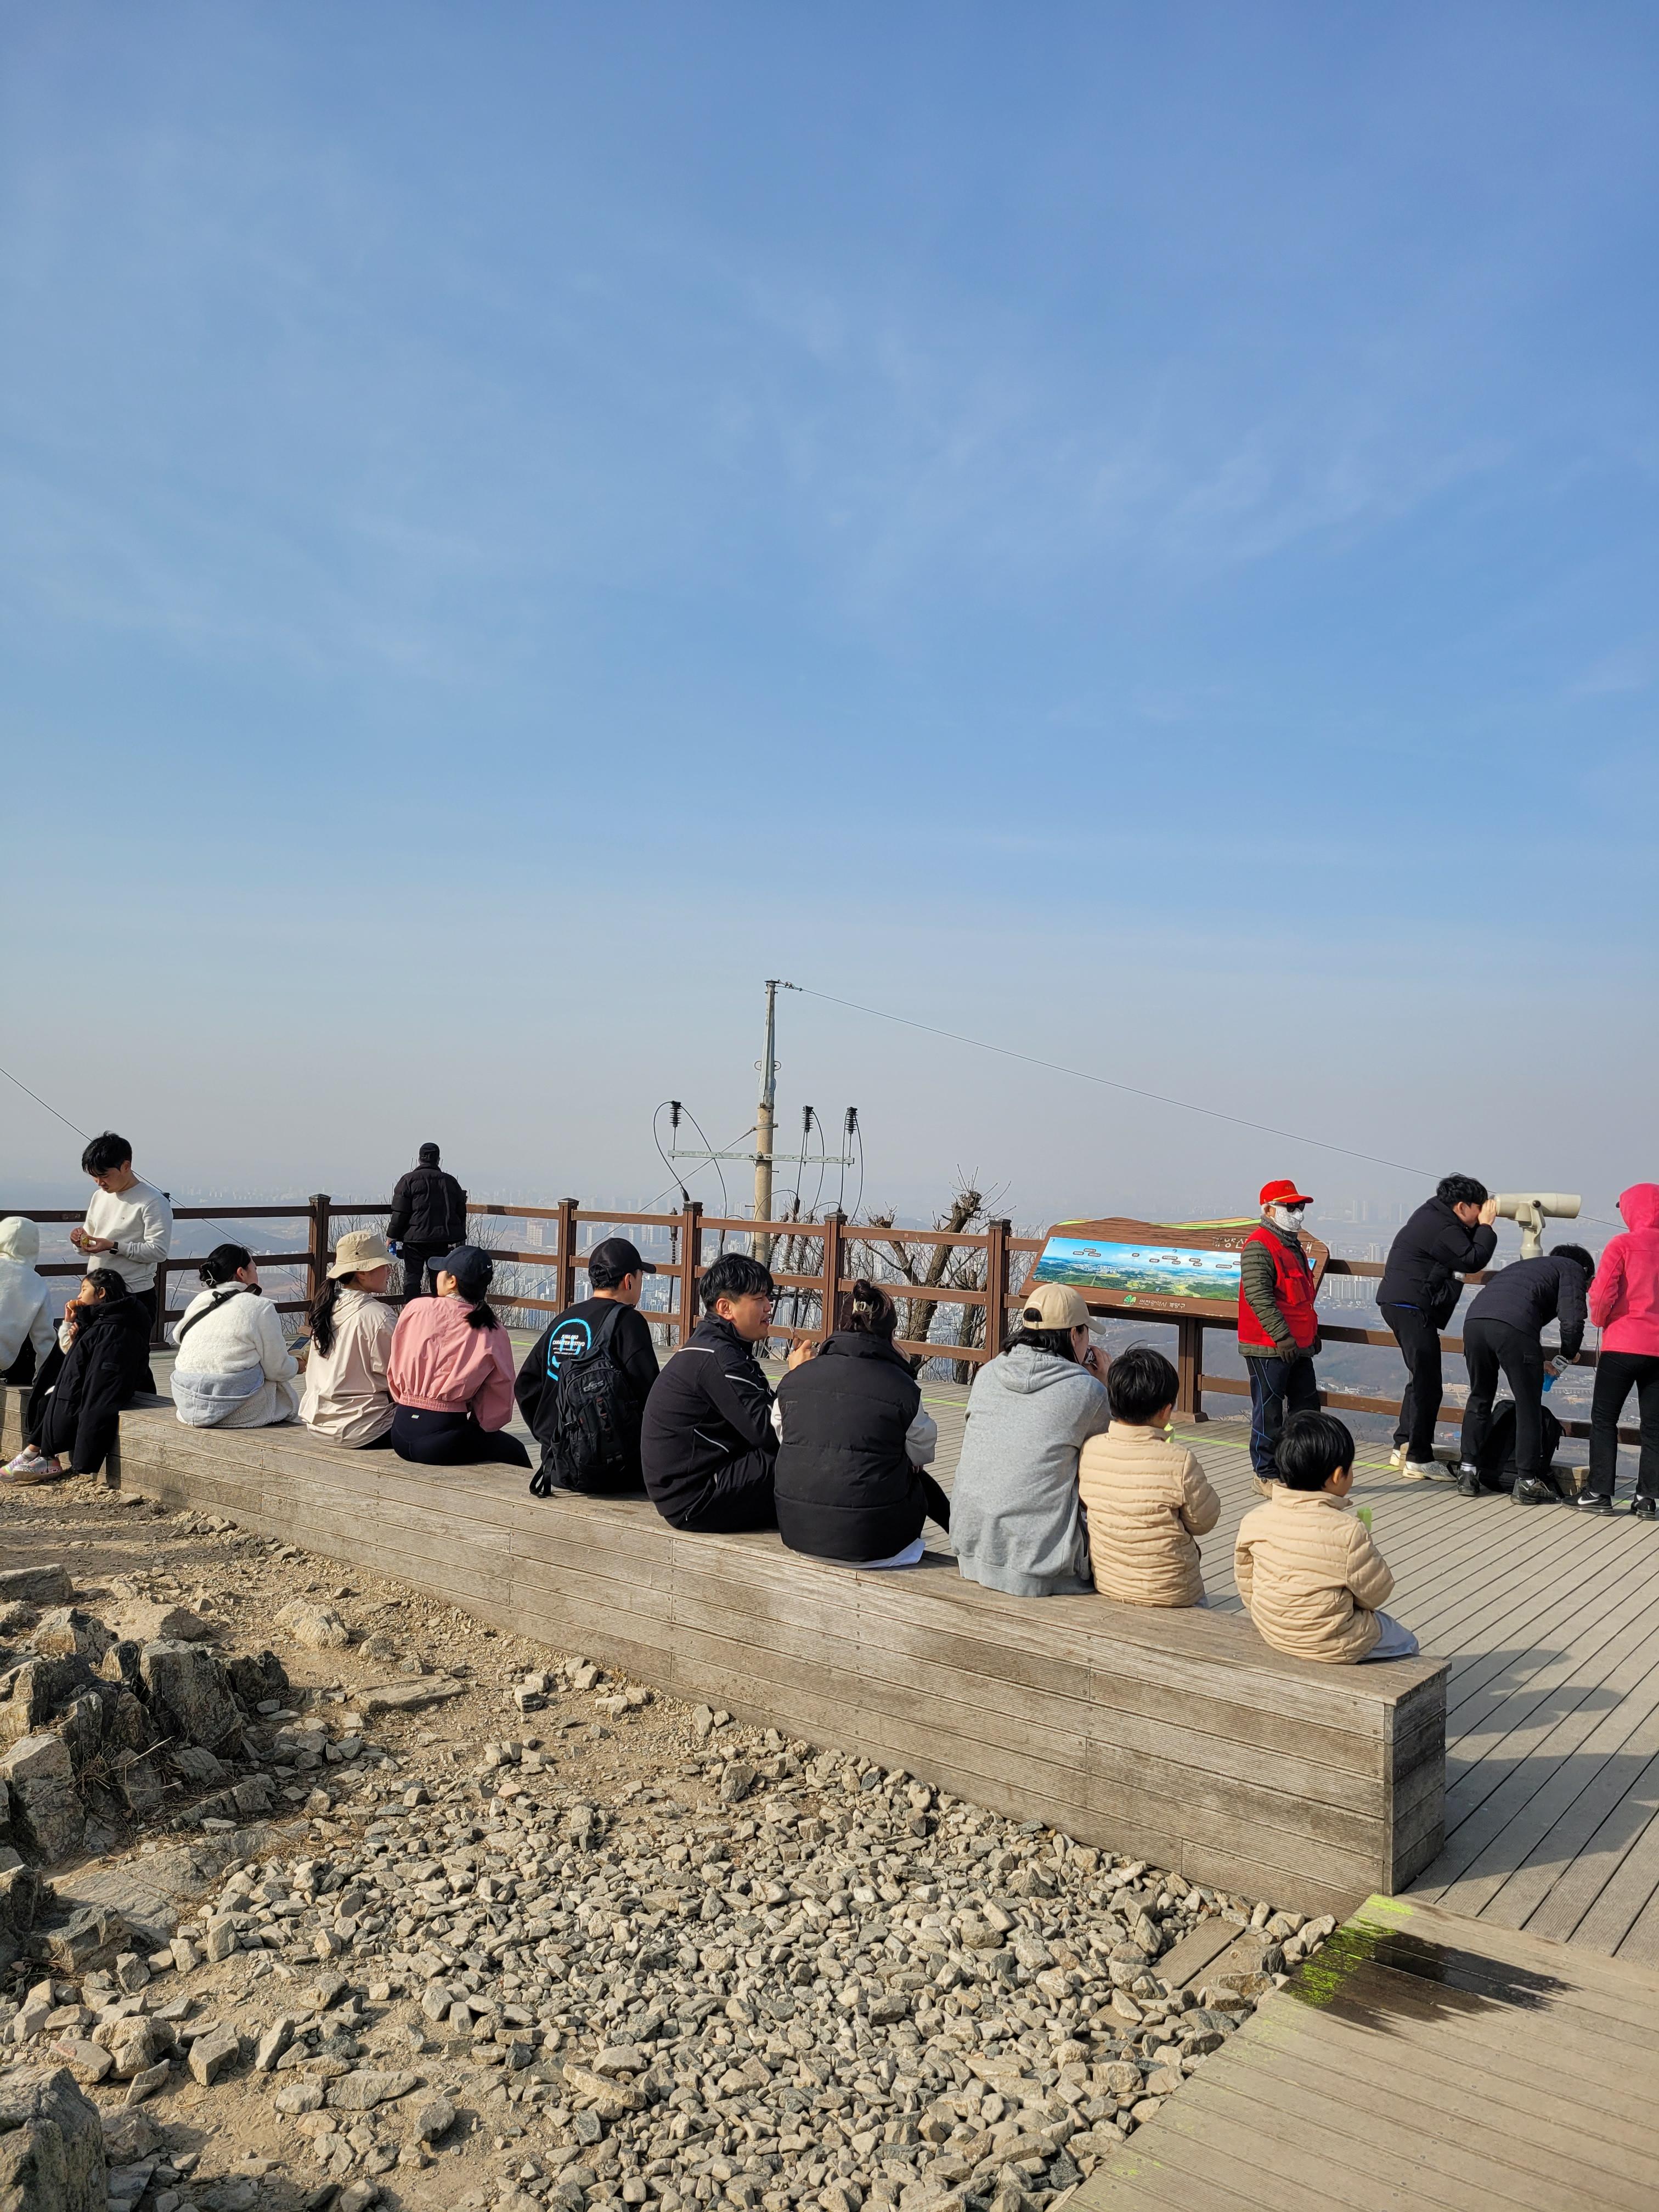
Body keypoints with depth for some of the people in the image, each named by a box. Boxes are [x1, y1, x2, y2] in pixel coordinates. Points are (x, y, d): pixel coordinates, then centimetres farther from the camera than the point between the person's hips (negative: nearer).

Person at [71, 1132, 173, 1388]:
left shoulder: (153, 1201, -11)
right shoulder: (101, 1196, 14)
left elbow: (159, 1250, -18)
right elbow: (91, 1248, 21)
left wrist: (113, 1246, -23)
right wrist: (81, 1242, -2)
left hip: (136, 1297, -8)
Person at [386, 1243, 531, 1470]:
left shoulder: (416, 1309, -1)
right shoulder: (492, 1333, -5)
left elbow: (394, 1371, 8)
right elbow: (500, 1401, 0)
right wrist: (479, 1426, 17)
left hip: (401, 1432, 4)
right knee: (515, 1452, 17)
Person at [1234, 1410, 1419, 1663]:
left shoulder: (1255, 1520, -12)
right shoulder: (1349, 1531, -26)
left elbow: (1245, 1585, 0)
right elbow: (1376, 1594, -12)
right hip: (1332, 1647, -5)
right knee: (1406, 1644, 23)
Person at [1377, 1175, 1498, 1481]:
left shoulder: (1434, 1214, 14)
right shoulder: (1442, 1229, -16)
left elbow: (1465, 1247, 21)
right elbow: (1472, 1261, -18)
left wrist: (1481, 1227, 6)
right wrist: (1486, 1226, -8)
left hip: (1398, 1302, 11)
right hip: (1411, 1306, -11)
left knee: (1421, 1377, 18)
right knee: (1427, 1383, -8)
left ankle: (1403, 1447, 23)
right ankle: (1418, 1460, -5)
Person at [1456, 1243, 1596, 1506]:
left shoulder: (1527, 1265, 41)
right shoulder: (1574, 1269, 22)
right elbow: (1572, 1321, 4)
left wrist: (1539, 1363, 42)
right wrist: (1567, 1356, 23)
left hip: (1474, 1320, 6)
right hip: (1513, 1327, -6)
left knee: (1479, 1400, 22)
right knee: (1528, 1407, 10)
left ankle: (1468, 1473, 22)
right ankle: (1526, 1482, 15)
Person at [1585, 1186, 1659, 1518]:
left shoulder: (1622, 1245, -8)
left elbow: (1602, 1294, -12)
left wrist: (1600, 1320, 7)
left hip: (1624, 1344, -4)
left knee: (1604, 1419, 6)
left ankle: (1599, 1492, 4)